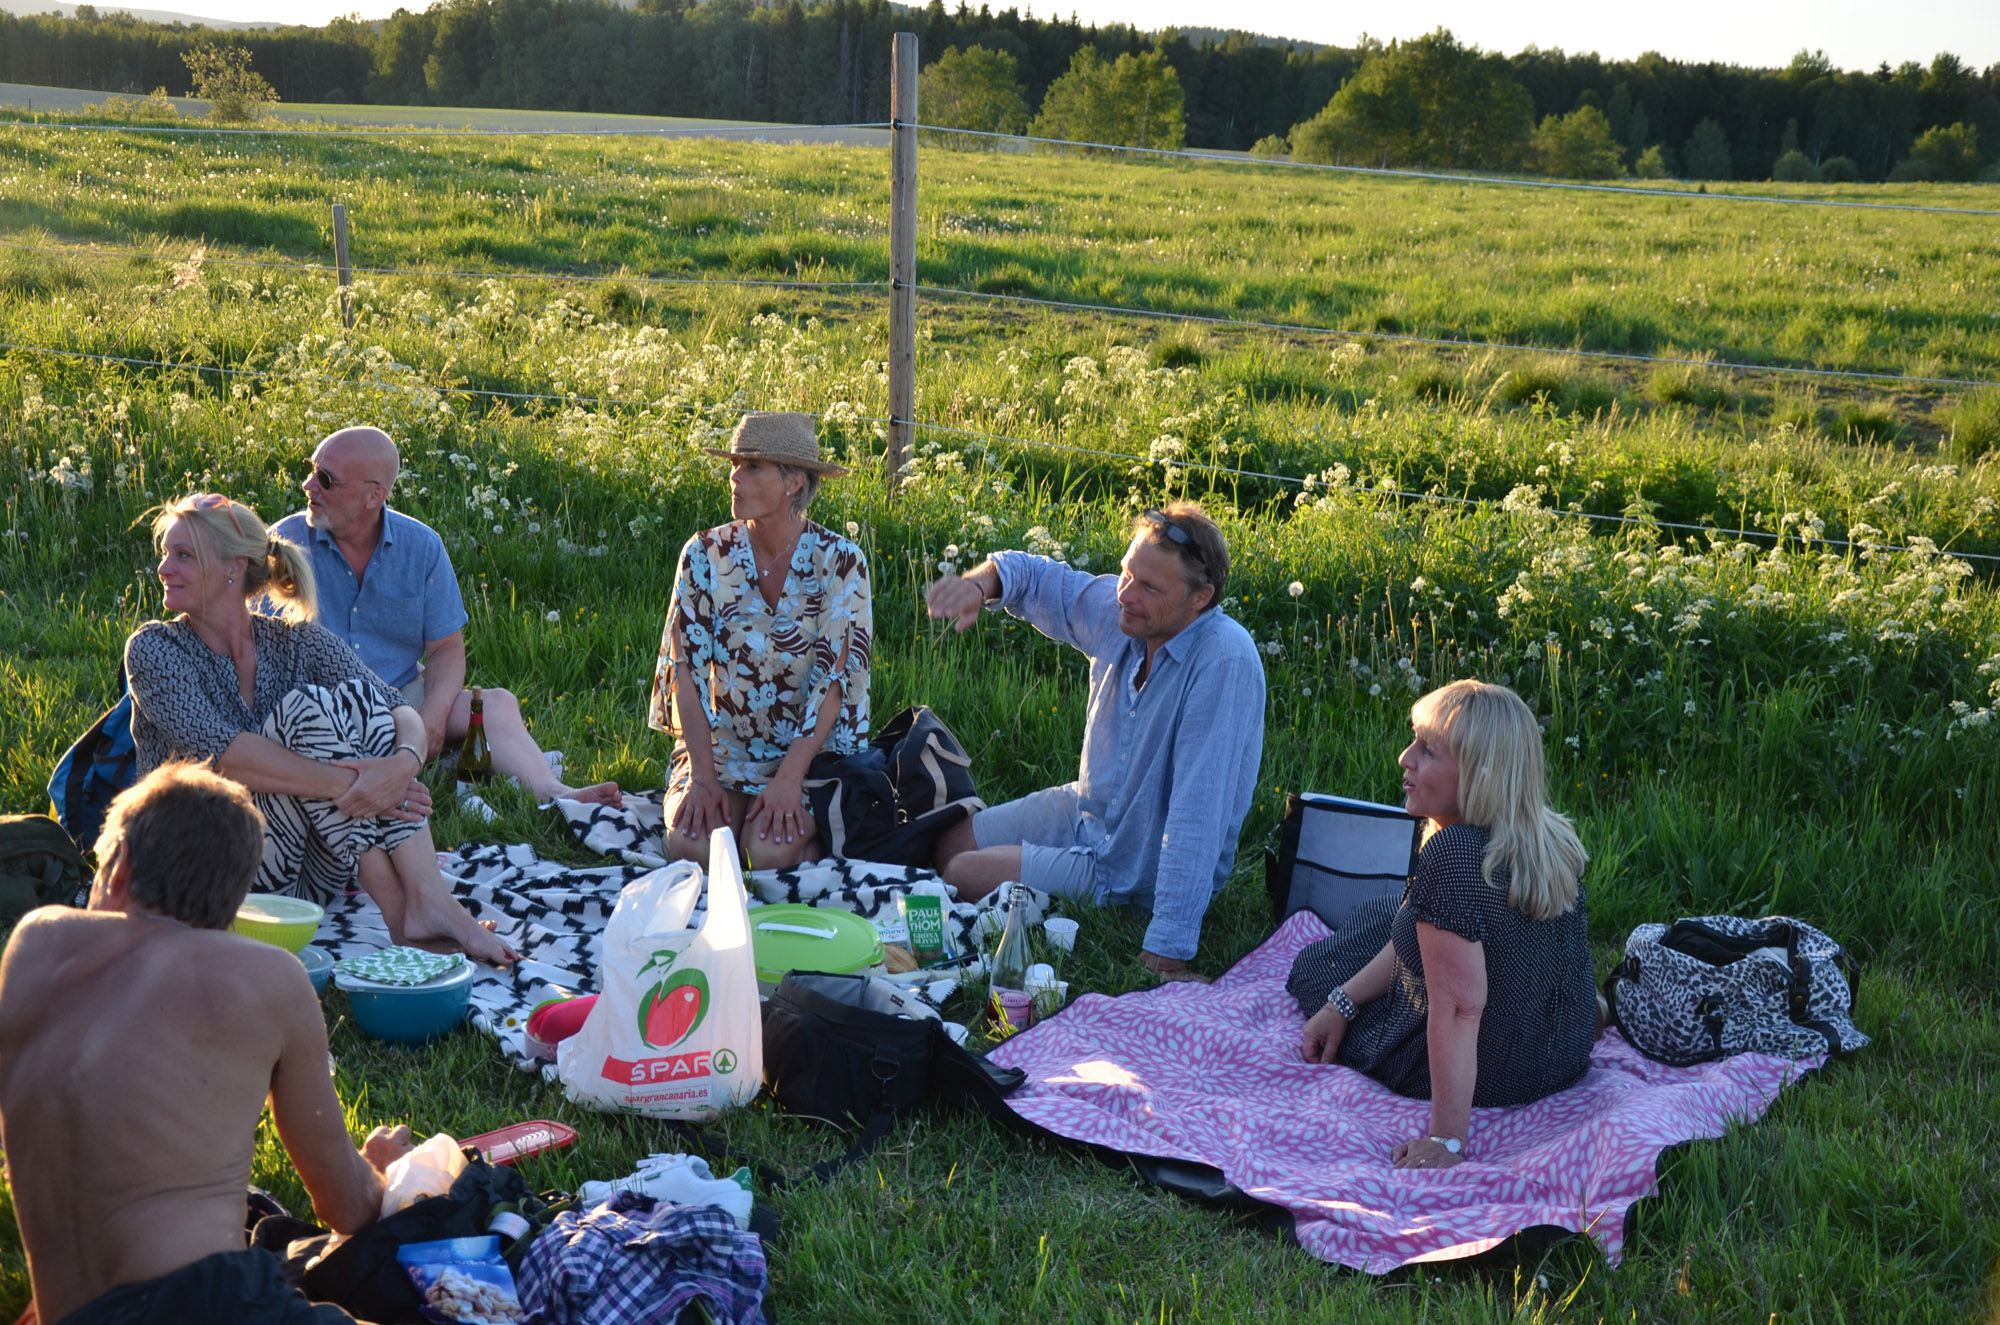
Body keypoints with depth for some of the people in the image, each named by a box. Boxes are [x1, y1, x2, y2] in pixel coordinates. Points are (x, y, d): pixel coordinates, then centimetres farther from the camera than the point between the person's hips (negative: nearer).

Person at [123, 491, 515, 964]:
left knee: (356, 696, -16)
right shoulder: (154, 649, -2)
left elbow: (404, 715, -8)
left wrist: (403, 764, -33)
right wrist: (345, 783, -31)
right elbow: (220, 753, -20)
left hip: (312, 869, 4)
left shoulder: (298, 642, 7)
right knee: (309, 707, -23)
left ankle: (429, 900, -29)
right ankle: (402, 914, -29)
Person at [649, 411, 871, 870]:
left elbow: (834, 678, -14)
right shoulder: (706, 555, -3)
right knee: (690, 842, -25)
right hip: (722, 743, 2)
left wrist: (789, 778, -24)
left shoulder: (840, 561, -9)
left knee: (772, 852, -27)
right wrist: (702, 776, -17)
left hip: (811, 747, -2)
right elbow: (687, 670, -7)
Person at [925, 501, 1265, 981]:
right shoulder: (1116, 610, -11)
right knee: (948, 846, 13)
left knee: (962, 876, -9)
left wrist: (1166, 952, -37)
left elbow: (1199, 812, -36)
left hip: (1141, 867, -7)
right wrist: (977, 583, -19)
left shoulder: (1225, 663, -33)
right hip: (1085, 810, 8)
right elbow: (1034, 577, 6)